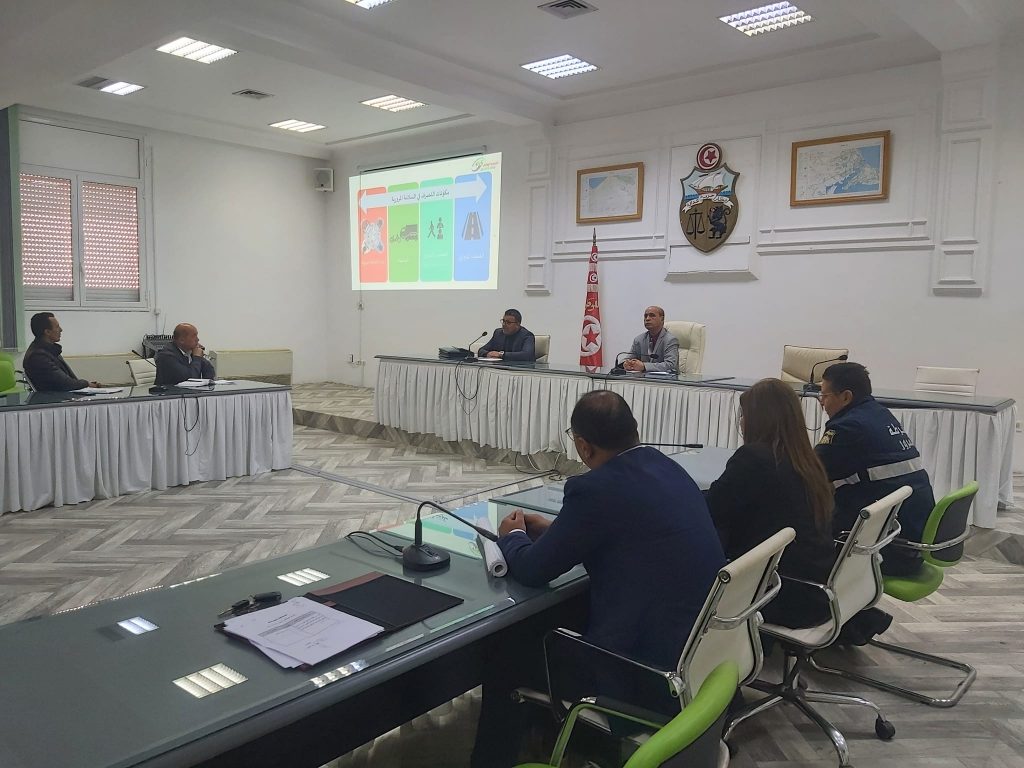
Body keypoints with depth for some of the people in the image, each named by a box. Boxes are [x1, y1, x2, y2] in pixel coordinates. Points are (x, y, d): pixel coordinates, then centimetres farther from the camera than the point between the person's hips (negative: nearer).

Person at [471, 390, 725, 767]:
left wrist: (513, 536, 10)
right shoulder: (669, 468, 4)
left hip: (650, 663, -9)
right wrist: (555, 529, 21)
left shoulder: (596, 488, -21)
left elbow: (533, 570, -10)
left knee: (503, 661, 9)